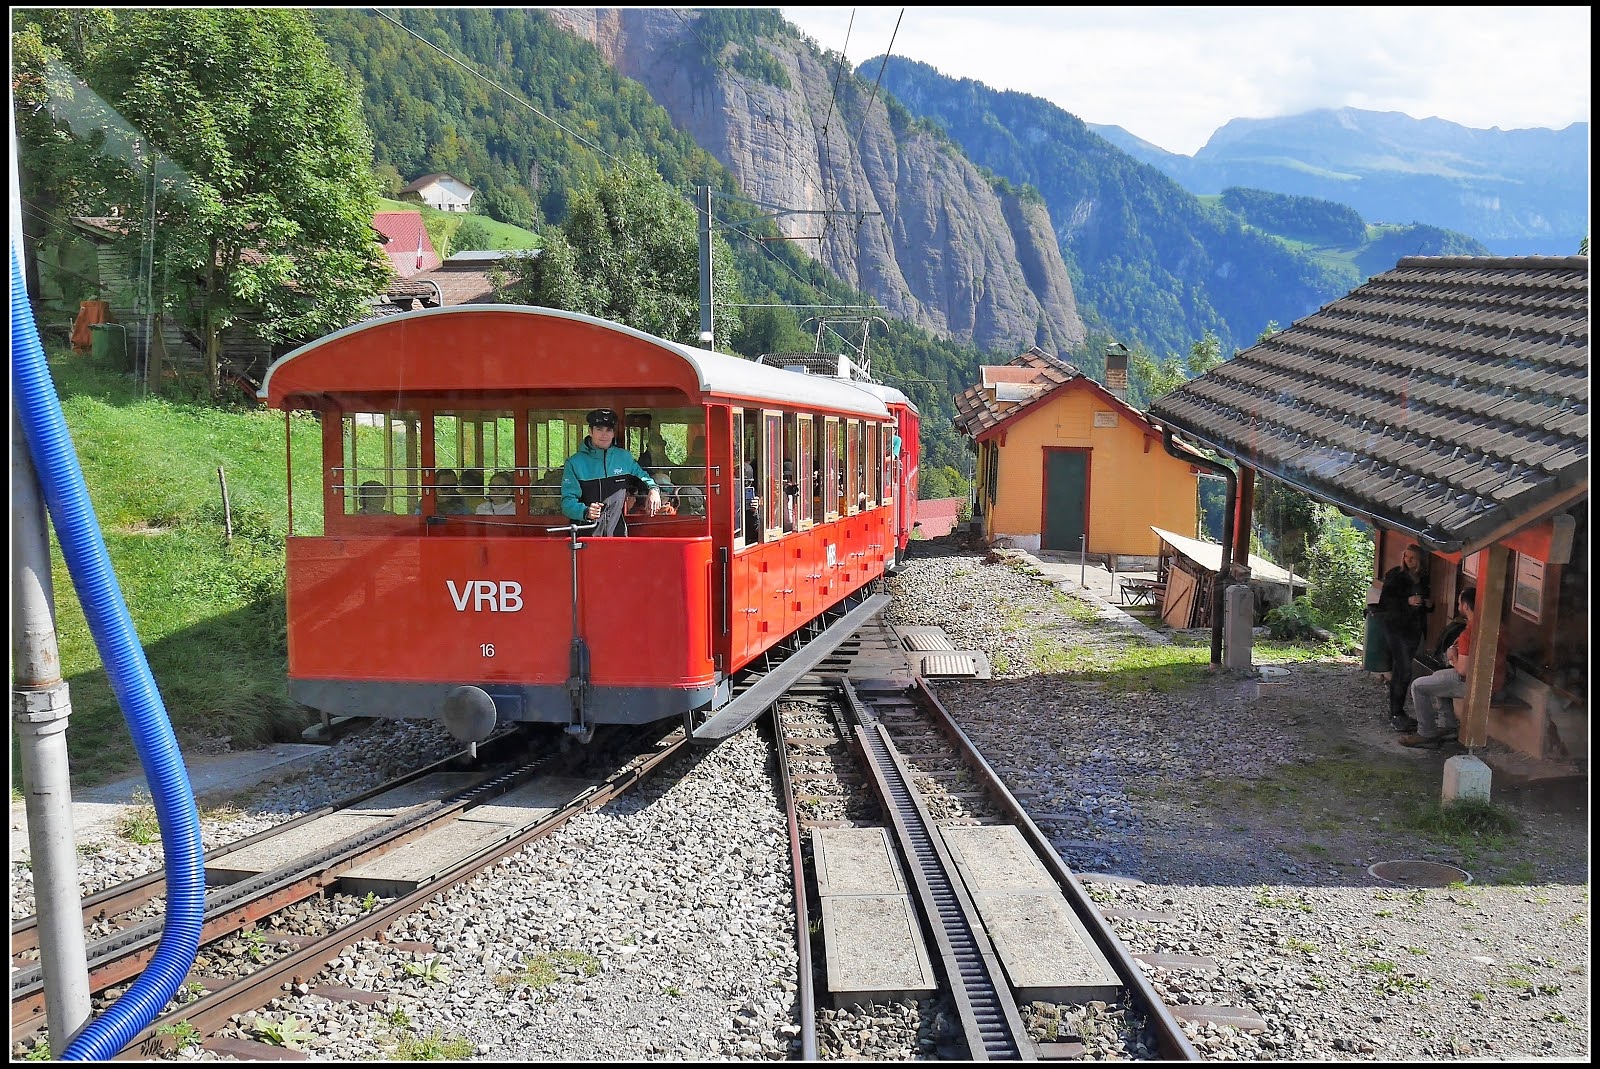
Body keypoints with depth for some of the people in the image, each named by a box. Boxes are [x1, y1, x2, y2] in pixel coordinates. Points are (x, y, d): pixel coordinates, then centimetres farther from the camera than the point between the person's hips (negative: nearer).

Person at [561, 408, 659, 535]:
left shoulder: (624, 457, 11)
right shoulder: (575, 462, 0)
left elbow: (642, 476, 30)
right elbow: (568, 502, -5)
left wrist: (653, 489, 7)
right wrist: (586, 512, -27)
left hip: (617, 532, 2)